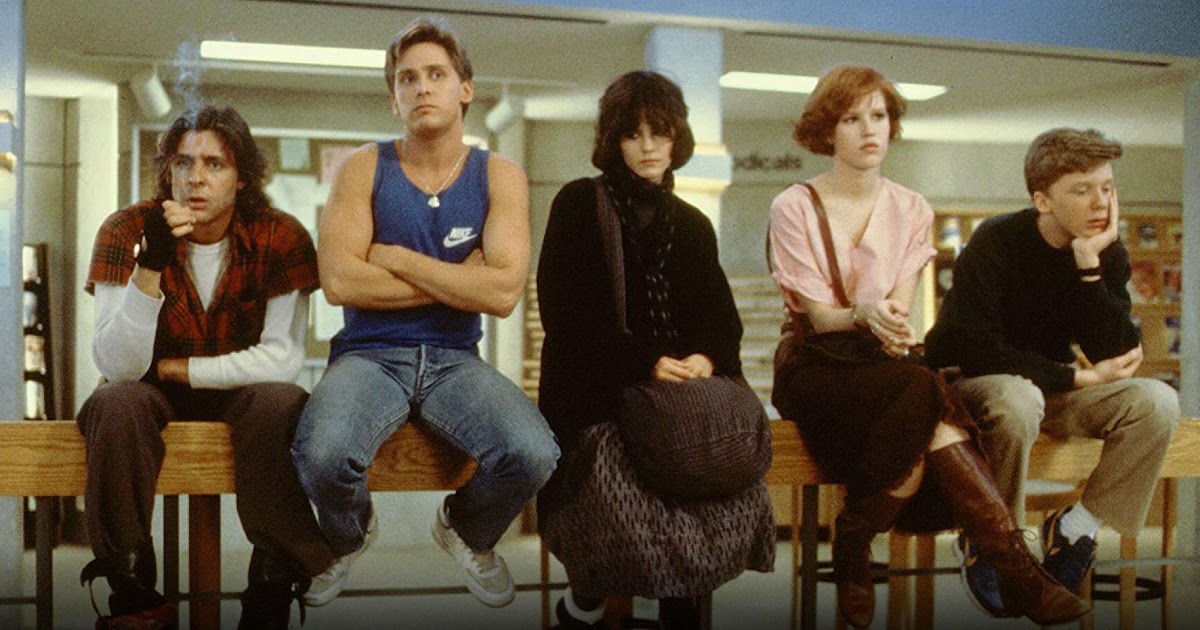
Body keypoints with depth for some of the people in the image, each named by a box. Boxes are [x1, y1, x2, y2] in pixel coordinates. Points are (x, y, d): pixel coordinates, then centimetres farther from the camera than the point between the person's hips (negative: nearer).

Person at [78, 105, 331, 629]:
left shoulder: (280, 237, -13)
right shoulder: (126, 231, -13)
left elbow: (283, 359, -18)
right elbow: (118, 368, -22)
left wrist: (174, 368, -15)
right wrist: (152, 262, -35)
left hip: (241, 391, 0)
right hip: (153, 395, 1)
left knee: (281, 403, -33)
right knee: (116, 404, -32)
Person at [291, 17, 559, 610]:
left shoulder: (499, 176, 2)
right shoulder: (364, 168, 1)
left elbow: (502, 293, -12)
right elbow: (338, 281, -12)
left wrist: (395, 257, -10)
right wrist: (458, 280, -9)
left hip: (455, 360, 1)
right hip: (369, 355, -1)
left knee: (533, 454, -27)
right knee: (323, 455, -32)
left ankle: (466, 532, 12)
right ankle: (346, 540, 9)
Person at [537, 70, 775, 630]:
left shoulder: (692, 226, 20)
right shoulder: (579, 205, 5)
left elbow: (722, 318, 13)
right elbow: (565, 313, -4)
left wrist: (705, 358, -11)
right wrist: (645, 363, -15)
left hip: (680, 389, 4)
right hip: (595, 394, -3)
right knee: (616, 482, -31)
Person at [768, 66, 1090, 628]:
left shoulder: (911, 210, 11)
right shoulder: (795, 208, -2)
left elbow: (900, 304, 0)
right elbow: (818, 314, -9)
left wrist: (891, 323, -26)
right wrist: (864, 315, -32)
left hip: (884, 359, 4)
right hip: (815, 365, -3)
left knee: (919, 421, -34)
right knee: (921, 392, -32)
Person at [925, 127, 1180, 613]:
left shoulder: (1107, 254, -4)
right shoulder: (996, 244, -19)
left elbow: (1117, 357, -15)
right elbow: (977, 352, -26)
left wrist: (1090, 267, -24)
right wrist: (1079, 378, -23)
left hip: (1052, 386, 5)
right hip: (971, 385, -5)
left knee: (1156, 401, -19)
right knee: (1020, 399, -39)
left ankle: (1073, 530, -7)